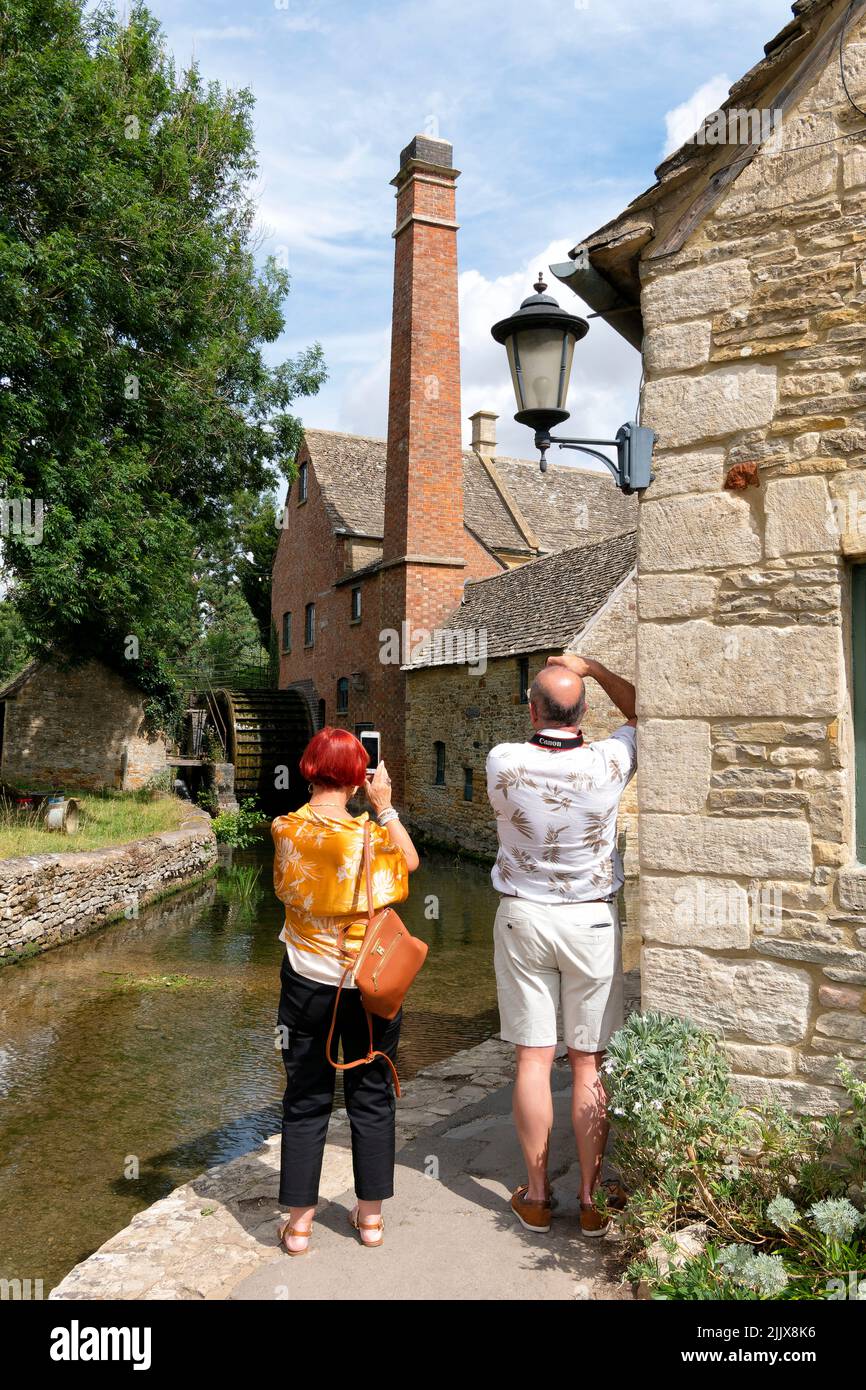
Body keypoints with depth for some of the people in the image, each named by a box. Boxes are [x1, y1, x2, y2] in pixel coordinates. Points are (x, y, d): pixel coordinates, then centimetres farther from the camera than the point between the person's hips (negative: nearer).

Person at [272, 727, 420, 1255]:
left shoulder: (286, 829, -9)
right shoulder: (370, 835, -17)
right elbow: (411, 862, 1)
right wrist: (385, 806, 0)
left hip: (308, 981, 2)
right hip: (369, 979, -1)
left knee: (306, 1099, 13)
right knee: (372, 1094, 15)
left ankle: (299, 1223, 21)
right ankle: (371, 1215, 26)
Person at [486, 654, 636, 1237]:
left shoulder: (503, 763, -13)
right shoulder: (607, 764, -14)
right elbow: (641, 712, 7)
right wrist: (591, 667, 7)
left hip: (522, 919, 1)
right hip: (592, 921, 0)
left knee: (534, 1058, 8)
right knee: (589, 1063, 8)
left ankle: (537, 1195, 19)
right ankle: (592, 1198, 19)